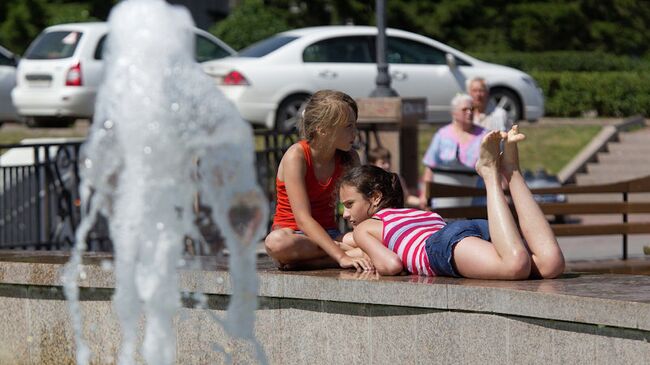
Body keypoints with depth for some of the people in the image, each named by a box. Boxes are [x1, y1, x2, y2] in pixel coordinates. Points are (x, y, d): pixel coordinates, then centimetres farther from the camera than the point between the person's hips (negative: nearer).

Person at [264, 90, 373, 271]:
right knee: (275, 242, -42)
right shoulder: (297, 156, -17)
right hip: (294, 234, -4)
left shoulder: (349, 158, 1)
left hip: (327, 234, 5)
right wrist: (341, 257, -36)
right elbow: (303, 218, -26)